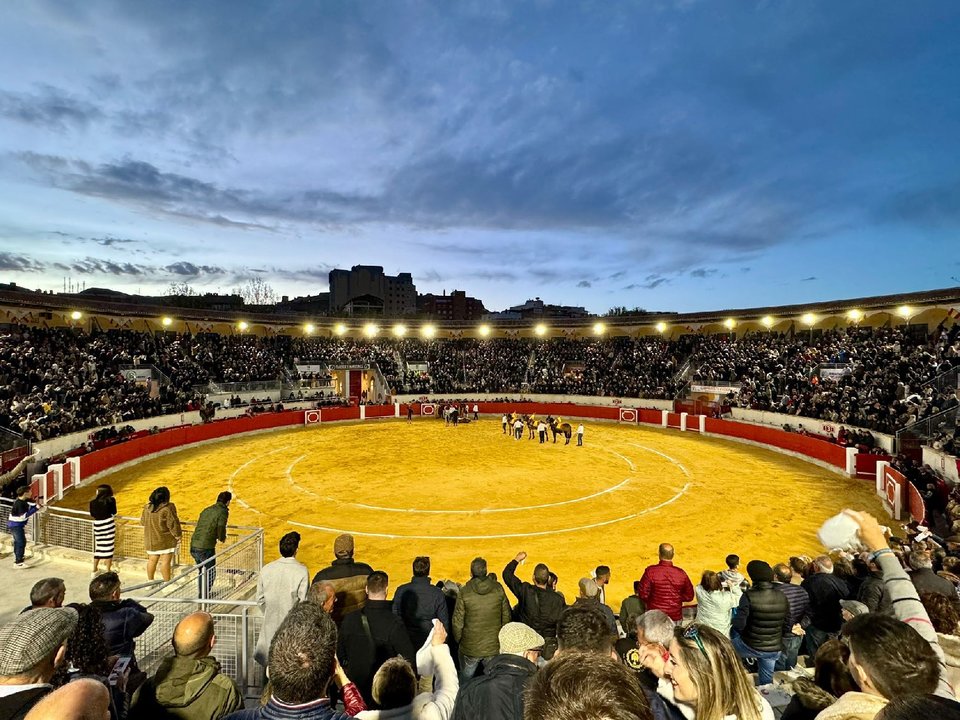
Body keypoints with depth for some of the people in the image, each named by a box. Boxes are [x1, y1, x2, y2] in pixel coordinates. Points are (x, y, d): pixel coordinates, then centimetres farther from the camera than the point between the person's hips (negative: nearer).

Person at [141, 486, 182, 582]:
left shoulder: (147, 508, 1)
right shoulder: (167, 508, -19)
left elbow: (142, 522, 16)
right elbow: (173, 524, -16)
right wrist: (177, 535, -3)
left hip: (150, 540, 6)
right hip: (166, 541, -6)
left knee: (152, 560, 18)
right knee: (165, 561, -1)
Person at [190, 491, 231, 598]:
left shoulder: (206, 510, 15)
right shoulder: (223, 512, -8)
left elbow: (200, 526, 20)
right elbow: (221, 529, -13)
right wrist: (222, 538, 9)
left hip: (193, 546, 8)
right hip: (206, 548, -7)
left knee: (202, 571, 24)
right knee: (211, 573, 9)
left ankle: (201, 595, 36)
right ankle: (205, 597, 10)